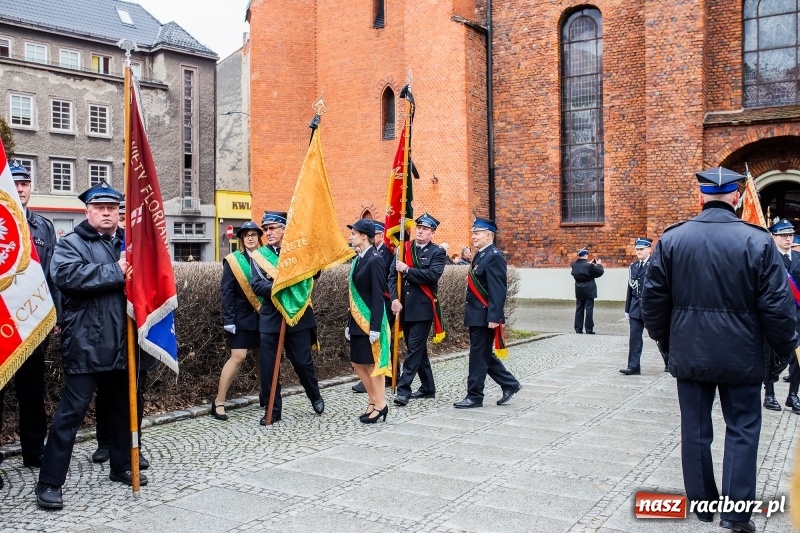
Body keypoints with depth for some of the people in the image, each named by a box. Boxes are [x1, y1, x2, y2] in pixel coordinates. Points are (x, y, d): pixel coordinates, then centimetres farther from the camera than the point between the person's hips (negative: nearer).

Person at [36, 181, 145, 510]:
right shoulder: (71, 244, -3)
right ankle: (49, 482, 6)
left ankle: (121, 467, 33)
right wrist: (116, 273, -19)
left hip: (123, 343, 6)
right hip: (86, 345, -6)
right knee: (71, 411, -3)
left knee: (123, 406, 17)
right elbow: (66, 274, -23)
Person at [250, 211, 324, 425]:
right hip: (270, 318, 1)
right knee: (268, 366, 2)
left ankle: (315, 396, 33)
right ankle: (273, 410, 16)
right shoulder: (258, 255, 2)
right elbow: (256, 286, -9)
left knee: (303, 361, 7)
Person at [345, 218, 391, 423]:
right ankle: (373, 401, 24)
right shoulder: (358, 259, 11)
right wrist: (349, 322, 14)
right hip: (357, 320, 9)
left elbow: (378, 296, -18)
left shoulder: (375, 260, -14)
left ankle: (381, 405, 13)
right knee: (358, 363, 12)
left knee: (372, 363, 1)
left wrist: (375, 327, -20)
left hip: (370, 321, -9)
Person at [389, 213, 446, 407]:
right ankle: (427, 388, 26)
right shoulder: (404, 248, 9)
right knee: (418, 349, 14)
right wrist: (395, 299, -9)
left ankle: (403, 389, -5)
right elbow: (393, 275, 3)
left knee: (414, 349, -7)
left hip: (423, 308, -5)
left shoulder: (438, 252, -3)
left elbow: (432, 275, -19)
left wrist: (408, 270, -17)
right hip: (404, 307, 5)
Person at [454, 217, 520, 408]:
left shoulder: (494, 256, -15)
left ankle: (475, 396, 10)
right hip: (476, 316, 10)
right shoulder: (480, 255, 15)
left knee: (478, 356, -1)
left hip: (484, 317, -10)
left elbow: (498, 291, -21)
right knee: (484, 355, 16)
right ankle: (510, 384, 28)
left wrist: (494, 317, -25)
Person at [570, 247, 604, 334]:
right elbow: (600, 272, -7)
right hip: (589, 291, -5)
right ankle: (589, 330, 2)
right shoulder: (589, 266, -17)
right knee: (589, 310, 0)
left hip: (579, 292, 5)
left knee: (579, 310, 10)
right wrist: (599, 264, 9)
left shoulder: (574, 265, -1)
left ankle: (578, 329, 13)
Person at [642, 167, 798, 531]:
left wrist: (664, 340, 14)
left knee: (695, 428, 12)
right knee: (742, 429, 11)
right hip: (740, 355, -2)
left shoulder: (671, 239, -3)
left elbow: (653, 298, 1)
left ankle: (701, 504, 24)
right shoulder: (757, 241, -10)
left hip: (689, 353, 2)